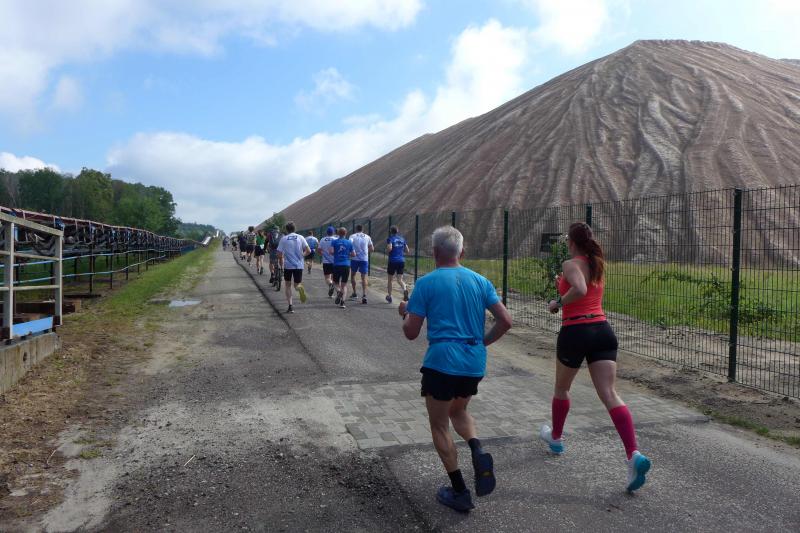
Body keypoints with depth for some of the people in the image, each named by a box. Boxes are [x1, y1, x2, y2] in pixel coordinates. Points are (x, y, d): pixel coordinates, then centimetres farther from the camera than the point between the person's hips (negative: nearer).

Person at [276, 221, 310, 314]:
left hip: (288, 265, -1)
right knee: (297, 284, 12)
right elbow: (308, 251, -2)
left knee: (288, 285, 14)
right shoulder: (300, 238, 2)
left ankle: (290, 306, 6)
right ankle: (300, 288, -26)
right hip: (299, 265, 1)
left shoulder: (283, 239, -1)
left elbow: (279, 255, -3)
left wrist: (281, 263, 16)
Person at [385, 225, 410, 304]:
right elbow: (407, 251, 11)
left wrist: (386, 251, -1)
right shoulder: (402, 239, 10)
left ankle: (389, 296, 22)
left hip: (392, 261, -3)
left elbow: (389, 248, -22)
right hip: (401, 261, 3)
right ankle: (405, 289, -27)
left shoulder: (390, 239, -4)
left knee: (389, 279, 13)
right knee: (400, 279, 4)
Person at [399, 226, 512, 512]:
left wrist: (405, 312, 16)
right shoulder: (480, 280, 6)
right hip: (475, 363, 5)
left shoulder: (426, 283, -5)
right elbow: (505, 320, 1)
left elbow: (411, 333, -4)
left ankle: (459, 492, 14)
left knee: (439, 425, 12)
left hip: (441, 362, -5)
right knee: (458, 411, 28)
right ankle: (478, 451, 0)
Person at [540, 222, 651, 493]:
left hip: (575, 331, -5)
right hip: (602, 330, 6)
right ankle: (634, 455, -20)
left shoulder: (571, 264, -6)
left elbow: (580, 290, -26)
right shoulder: (598, 265, 16)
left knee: (561, 388, 19)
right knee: (609, 394, -4)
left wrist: (558, 302, -12)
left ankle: (556, 438, 39)